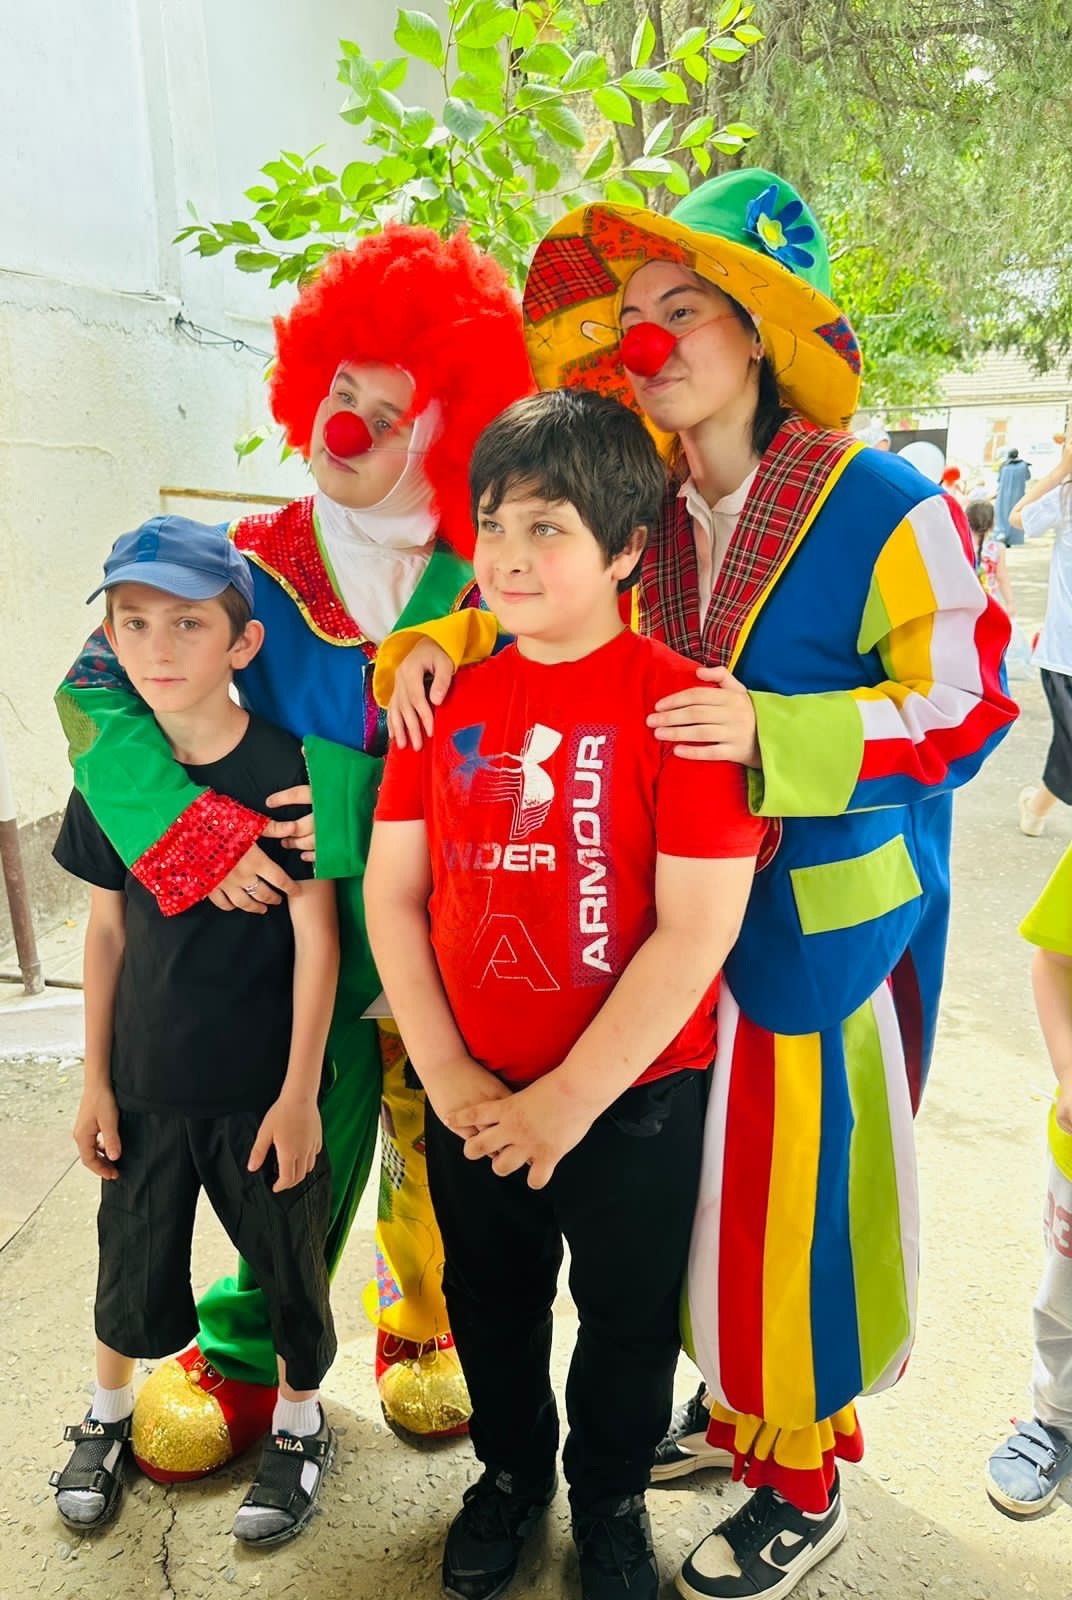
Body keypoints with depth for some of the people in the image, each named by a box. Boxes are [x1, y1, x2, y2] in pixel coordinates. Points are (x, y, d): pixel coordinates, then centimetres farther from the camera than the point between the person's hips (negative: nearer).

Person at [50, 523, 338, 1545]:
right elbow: (106, 930, 4)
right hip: (145, 1081, 3)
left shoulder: (284, 771, -15)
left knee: (289, 1264, 13)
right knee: (133, 1266, 19)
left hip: (264, 1084, -3)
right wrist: (94, 1082, 5)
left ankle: (298, 1424, 40)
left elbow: (316, 935, -13)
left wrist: (299, 1092, -12)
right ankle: (108, 1417, 48)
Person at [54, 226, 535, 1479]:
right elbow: (100, 692, -7)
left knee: (441, 1146, 13)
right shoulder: (253, 565, -2)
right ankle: (239, 1357, 37)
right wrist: (191, 830, -20)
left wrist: (353, 800, -21)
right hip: (305, 922, 0)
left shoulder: (492, 578, -3)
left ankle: (421, 1327, 44)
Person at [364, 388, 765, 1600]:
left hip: (635, 1099, -3)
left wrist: (568, 1099, -17)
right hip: (470, 1100, 4)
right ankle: (510, 1470, 53)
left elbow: (696, 928, -19)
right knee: (489, 1299, 24)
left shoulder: (679, 703, -16)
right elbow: (391, 890, -1)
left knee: (626, 1319, 19)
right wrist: (444, 1072, -8)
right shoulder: (446, 693, -2)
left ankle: (610, 1499, 48)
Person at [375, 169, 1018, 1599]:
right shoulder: (647, 519, 4)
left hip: (825, 923, -5)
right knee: (704, 1182, 17)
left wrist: (773, 736, -26)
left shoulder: (887, 510, -12)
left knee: (798, 1185, 7)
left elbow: (968, 708, -13)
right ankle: (738, 1403, 44)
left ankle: (804, 1478, 33)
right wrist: (433, 645, -6)